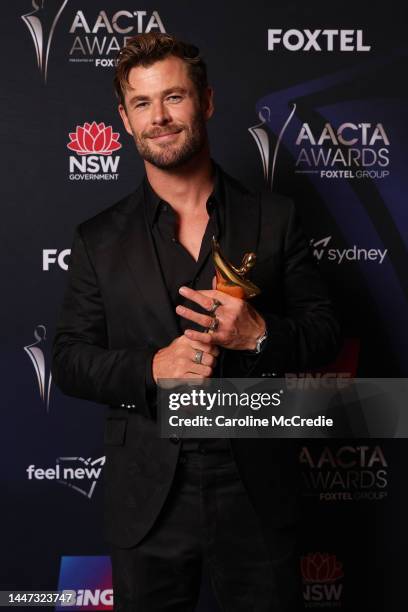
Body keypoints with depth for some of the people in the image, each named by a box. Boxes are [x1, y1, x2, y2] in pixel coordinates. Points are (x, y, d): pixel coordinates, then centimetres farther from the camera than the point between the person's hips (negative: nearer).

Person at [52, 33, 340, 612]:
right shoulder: (99, 239, 1)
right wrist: (151, 367, -18)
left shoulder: (274, 218, 1)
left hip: (257, 492, 0)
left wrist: (260, 335, -19)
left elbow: (323, 331, 2)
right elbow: (69, 361, 0)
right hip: (147, 496, 1)